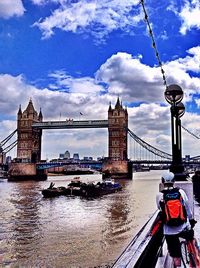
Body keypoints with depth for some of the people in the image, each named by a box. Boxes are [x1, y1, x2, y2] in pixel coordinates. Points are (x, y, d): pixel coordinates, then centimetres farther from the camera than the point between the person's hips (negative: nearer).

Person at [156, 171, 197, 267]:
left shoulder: (159, 195, -12)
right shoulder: (181, 192, -7)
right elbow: (188, 208, 4)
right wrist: (192, 220, 21)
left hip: (170, 231, -1)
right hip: (184, 228, 1)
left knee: (175, 255, 12)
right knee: (191, 241, 34)